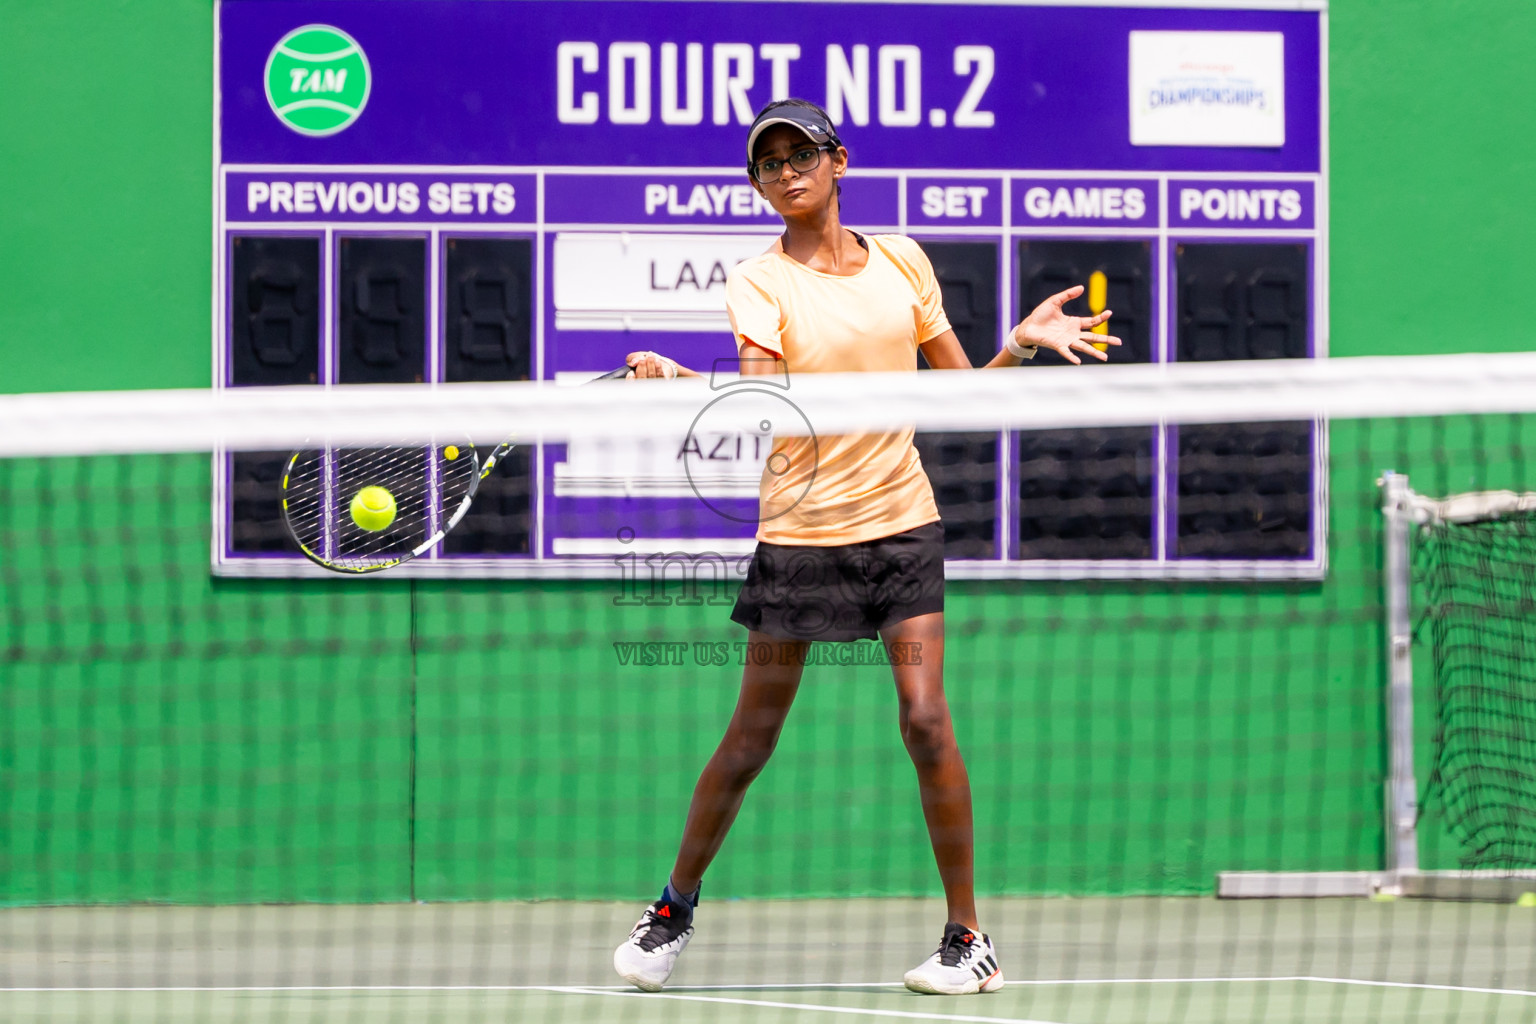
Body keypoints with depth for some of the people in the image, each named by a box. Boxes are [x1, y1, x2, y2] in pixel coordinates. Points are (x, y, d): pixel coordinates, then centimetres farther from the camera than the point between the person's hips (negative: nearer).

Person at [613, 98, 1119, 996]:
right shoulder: (760, 284, -3)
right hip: (801, 527, -2)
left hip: (901, 521, 2)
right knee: (753, 737, 2)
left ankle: (969, 936, -3)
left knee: (926, 718, -10)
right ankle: (676, 908, 22)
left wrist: (1021, 344, -4)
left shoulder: (902, 263, 7)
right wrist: (683, 383, -38)